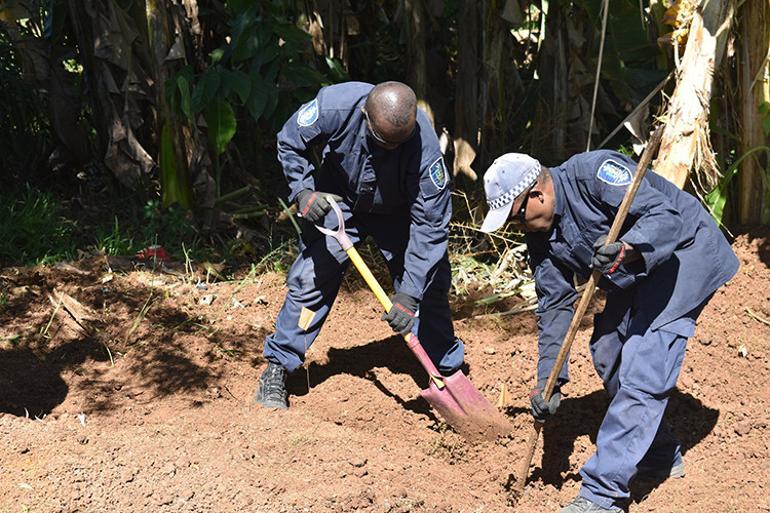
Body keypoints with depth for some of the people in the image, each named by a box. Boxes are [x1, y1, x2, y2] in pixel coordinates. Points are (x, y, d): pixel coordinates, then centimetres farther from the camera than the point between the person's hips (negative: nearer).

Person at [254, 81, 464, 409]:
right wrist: (303, 191, -28)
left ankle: (448, 373, 14)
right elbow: (289, 144, -13)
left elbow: (430, 225, -30)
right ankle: (276, 371, 5)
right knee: (310, 279, -9)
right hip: (338, 202, 0)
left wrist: (408, 295, -32)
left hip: (397, 213, 0)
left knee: (429, 286, -4)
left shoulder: (424, 146, -37)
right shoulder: (335, 106, -34)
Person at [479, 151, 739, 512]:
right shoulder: (541, 236, -1)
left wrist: (625, 251, -51)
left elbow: (665, 215, -32)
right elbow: (555, 304, 0)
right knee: (607, 354, 13)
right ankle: (660, 456, 31)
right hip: (635, 273, 10)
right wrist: (548, 381, -6)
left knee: (642, 369, -17)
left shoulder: (593, 172, -27)